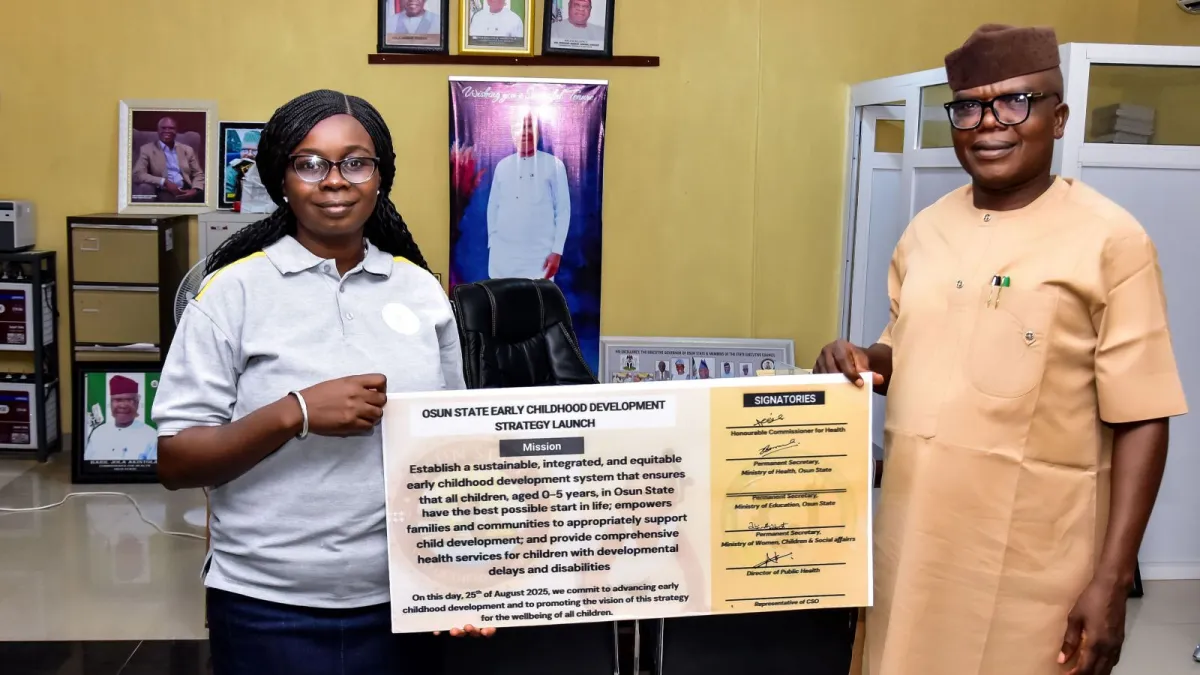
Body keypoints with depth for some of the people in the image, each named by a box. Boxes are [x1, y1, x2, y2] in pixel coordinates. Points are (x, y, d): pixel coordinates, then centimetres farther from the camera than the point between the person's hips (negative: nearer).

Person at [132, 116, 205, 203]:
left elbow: (198, 174, 18)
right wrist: (164, 182, -16)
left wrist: (195, 190, -6)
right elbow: (138, 174, -3)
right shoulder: (147, 149, 10)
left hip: (185, 192, 2)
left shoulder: (187, 150, 21)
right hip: (163, 194, -2)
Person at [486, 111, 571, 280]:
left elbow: (563, 210, -1)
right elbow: (493, 206, 15)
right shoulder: (502, 166, 11)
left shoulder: (554, 165, 0)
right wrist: (492, 243, 9)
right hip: (502, 254, 3)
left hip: (539, 255, -3)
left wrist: (557, 251, -7)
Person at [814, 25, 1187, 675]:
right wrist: (863, 363, -4)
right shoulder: (925, 230, 7)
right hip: (914, 537, 5)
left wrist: (1112, 579, -13)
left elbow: (1141, 420, -9)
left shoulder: (1110, 239, -9)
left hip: (1030, 561, -5)